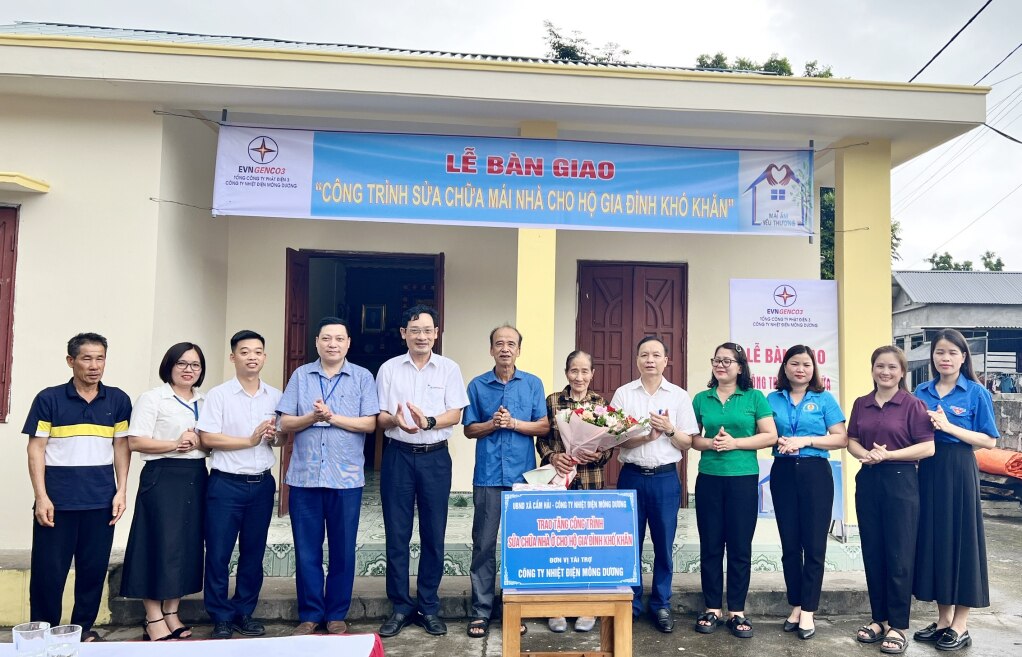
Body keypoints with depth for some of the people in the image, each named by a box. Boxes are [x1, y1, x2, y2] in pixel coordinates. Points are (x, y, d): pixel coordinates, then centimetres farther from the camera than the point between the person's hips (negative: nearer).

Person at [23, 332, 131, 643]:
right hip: (58, 497, -2)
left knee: (94, 568, 9)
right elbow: (36, 448, -2)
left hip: (101, 498, 2)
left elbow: (121, 447, 8)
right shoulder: (49, 399, -2)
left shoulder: (118, 400, 4)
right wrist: (41, 497, -8)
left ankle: (84, 627, 25)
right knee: (49, 569, 5)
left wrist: (121, 491, 1)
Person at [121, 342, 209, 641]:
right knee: (160, 545, -4)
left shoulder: (205, 402, 14)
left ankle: (171, 614, 18)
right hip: (163, 477, -6)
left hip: (196, 478, 6)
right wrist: (174, 444, -19)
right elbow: (135, 441, -10)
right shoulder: (152, 398, -3)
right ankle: (154, 620, 6)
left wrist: (198, 442, -6)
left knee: (187, 545, 7)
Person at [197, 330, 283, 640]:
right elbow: (207, 438, -11)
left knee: (253, 553, 11)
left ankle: (244, 612, 25)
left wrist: (273, 437, -9)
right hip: (226, 484, -3)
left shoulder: (275, 396, 7)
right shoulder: (218, 395, -5)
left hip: (262, 484, 4)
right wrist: (250, 440, -15)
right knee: (218, 554, 3)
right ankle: (221, 618, 18)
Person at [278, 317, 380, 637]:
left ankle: (336, 615, 20)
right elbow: (285, 423, 3)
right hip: (305, 476, 1)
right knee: (306, 549, 8)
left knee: (342, 549, 7)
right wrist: (312, 416, -15)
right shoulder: (300, 376, 7)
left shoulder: (362, 377, 3)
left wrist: (332, 417, -14)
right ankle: (309, 614, 21)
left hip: (347, 477, -1)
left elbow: (369, 423, -5)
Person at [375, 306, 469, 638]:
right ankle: (401, 606, 18)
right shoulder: (389, 368, 4)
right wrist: (396, 420, -21)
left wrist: (428, 422, -23)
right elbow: (379, 417, 2)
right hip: (398, 456, 0)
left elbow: (455, 414, -4)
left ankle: (429, 607, 19)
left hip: (435, 457, 0)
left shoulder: (449, 369, 2)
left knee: (434, 534, 6)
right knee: (396, 533, 5)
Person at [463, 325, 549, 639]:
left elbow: (544, 427, 1)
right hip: (488, 476, 0)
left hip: (522, 475, 0)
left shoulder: (533, 384, 5)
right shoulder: (477, 385, 4)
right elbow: (469, 429, 6)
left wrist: (513, 423, -12)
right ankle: (481, 611, 12)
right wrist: (493, 424, -12)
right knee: (484, 544, 3)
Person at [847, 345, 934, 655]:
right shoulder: (861, 404, 9)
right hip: (867, 481, 5)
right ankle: (879, 618, 23)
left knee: (899, 555, 1)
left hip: (900, 482, -5)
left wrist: (888, 454, -18)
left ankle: (897, 626, 12)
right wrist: (865, 454, -9)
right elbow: (852, 441, 11)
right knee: (872, 553, 10)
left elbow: (927, 447, -10)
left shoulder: (913, 404, -6)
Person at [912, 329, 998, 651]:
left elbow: (989, 440, -7)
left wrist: (949, 427, -16)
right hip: (928, 471, 4)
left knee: (961, 538, 1)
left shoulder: (976, 392, -4)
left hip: (959, 471, -4)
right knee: (934, 538, 8)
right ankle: (943, 619, 22)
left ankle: (960, 625, 13)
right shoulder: (921, 392, 8)